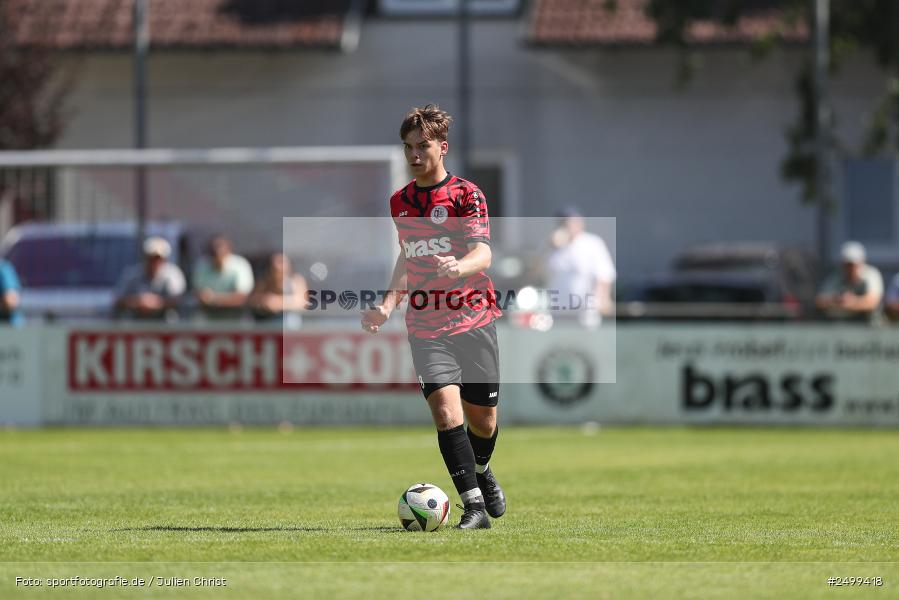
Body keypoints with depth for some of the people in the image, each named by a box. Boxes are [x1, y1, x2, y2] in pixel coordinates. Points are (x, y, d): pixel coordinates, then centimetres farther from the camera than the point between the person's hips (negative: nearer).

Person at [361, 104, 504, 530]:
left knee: (482, 420, 8)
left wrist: (458, 267, -40)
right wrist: (388, 305, 12)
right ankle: (474, 505, -16)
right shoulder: (400, 202, 10)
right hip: (426, 328, 2)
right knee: (446, 411, -18)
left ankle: (481, 473, 42)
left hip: (474, 321, -2)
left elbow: (483, 254, -18)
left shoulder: (466, 194, -5)